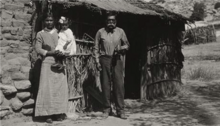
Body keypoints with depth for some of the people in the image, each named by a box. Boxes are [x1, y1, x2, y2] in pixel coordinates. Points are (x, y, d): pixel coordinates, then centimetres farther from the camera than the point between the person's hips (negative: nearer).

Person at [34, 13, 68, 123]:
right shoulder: (40, 34, 8)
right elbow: (38, 49, -1)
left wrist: (62, 53, -9)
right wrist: (51, 53, -14)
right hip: (47, 64, -2)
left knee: (60, 88, -1)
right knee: (48, 89, -6)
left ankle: (58, 113, 5)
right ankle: (48, 114, -3)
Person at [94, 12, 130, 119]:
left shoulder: (120, 31, 7)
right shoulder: (100, 32, 5)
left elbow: (127, 45, 12)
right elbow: (96, 48, 7)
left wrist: (121, 48, -10)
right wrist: (97, 61, -1)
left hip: (117, 60, 0)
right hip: (105, 59, 0)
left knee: (119, 84, -4)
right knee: (105, 85, 3)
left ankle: (120, 110, 2)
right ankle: (106, 109, 14)